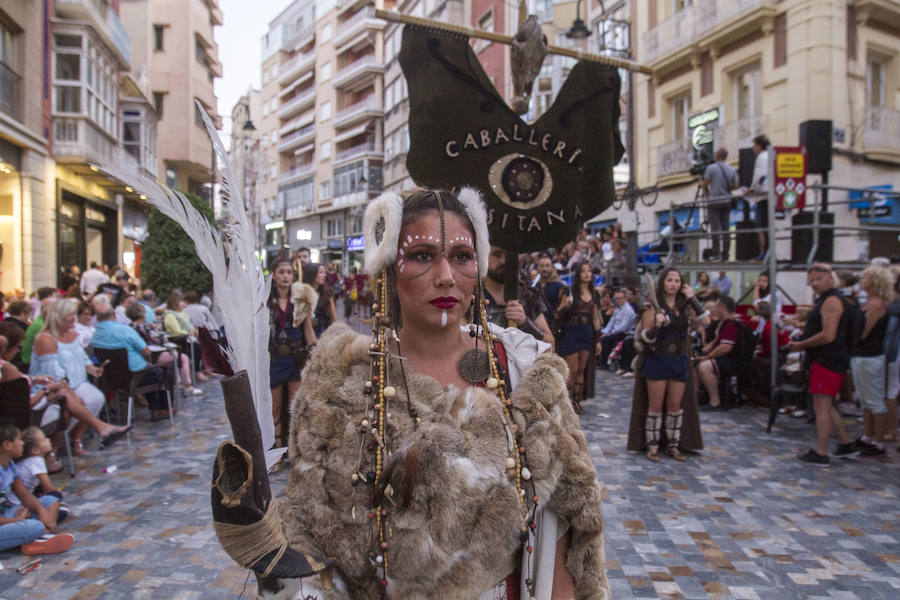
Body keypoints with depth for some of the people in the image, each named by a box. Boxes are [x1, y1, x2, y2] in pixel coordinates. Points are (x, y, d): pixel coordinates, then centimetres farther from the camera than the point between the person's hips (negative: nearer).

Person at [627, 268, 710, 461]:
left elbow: (705, 321, -5)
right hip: (657, 360, -4)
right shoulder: (652, 306, -5)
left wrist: (692, 298, -5)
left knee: (676, 405, 9)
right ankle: (652, 446, 11)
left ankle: (673, 445, 21)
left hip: (680, 360, 4)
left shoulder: (685, 306, 8)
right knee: (656, 405, 2)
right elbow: (645, 337, -8)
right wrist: (657, 325, -27)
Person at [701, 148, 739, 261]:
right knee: (725, 228, 6)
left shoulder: (711, 168, -7)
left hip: (714, 201, -5)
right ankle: (725, 254, 7)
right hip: (727, 201, 5)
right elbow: (736, 185, 7)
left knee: (715, 229, -5)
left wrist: (701, 183, 15)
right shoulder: (731, 169, 8)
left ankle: (716, 253, -6)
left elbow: (705, 184, -7)